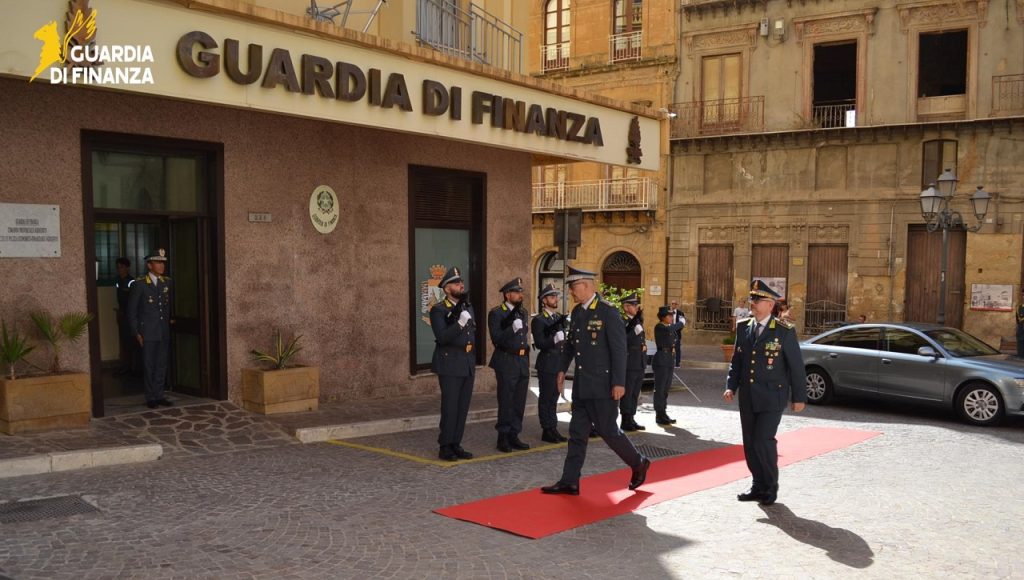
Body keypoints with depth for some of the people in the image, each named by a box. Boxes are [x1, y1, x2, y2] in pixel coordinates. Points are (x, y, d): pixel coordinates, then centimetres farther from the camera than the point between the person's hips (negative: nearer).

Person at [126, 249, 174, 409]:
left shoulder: (168, 282, 7)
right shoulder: (139, 284, -5)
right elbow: (132, 310, -3)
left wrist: (171, 324, 6)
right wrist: (136, 333, -6)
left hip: (165, 332, 4)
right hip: (147, 333, -4)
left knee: (162, 365, 9)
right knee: (149, 366, 3)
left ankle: (160, 395, 17)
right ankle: (151, 397, 11)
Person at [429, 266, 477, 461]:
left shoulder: (468, 308, 15)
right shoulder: (438, 310, -7)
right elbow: (442, 337, -18)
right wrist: (459, 323, -27)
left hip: (468, 365, 7)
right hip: (450, 365, -7)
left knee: (463, 408, 8)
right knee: (450, 407, -4)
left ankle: (456, 445, 16)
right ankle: (445, 447, 6)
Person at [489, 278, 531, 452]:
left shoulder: (522, 312, 14)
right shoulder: (496, 313, -8)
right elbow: (496, 339, -15)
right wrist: (512, 329, -27)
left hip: (523, 362, 7)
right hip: (507, 363, -7)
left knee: (519, 403, 9)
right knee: (506, 403, -1)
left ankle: (514, 436, 18)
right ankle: (503, 438, 9)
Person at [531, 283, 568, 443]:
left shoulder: (560, 317, 15)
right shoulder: (538, 320, -8)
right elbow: (539, 343, -16)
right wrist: (554, 340, -27)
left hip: (559, 363, 7)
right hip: (547, 364, -7)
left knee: (553, 398, 12)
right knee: (546, 398, -2)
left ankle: (553, 429, 18)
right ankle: (547, 431, 4)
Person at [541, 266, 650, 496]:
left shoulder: (608, 312, -14)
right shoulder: (577, 312, 9)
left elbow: (619, 349, -16)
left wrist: (619, 382, -18)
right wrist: (562, 369, 19)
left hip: (602, 385, -7)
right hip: (581, 385, 7)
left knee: (608, 430, 2)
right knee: (577, 433, 8)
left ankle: (638, 464, 24)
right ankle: (569, 481, 12)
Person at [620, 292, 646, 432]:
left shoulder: (637, 320, 15)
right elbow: (623, 342, -22)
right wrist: (634, 332, -28)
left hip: (640, 364, 8)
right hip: (629, 365, -8)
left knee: (635, 394, 13)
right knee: (627, 393, -2)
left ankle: (631, 420, 20)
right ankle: (626, 422, 4)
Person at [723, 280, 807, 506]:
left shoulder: (785, 331, -8)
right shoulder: (743, 326, 6)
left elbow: (796, 366, -4)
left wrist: (799, 397, -2)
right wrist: (731, 386, 0)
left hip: (772, 397, -5)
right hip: (747, 397, 5)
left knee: (763, 441, -11)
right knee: (750, 443, 9)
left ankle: (770, 487, 9)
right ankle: (758, 485, 24)